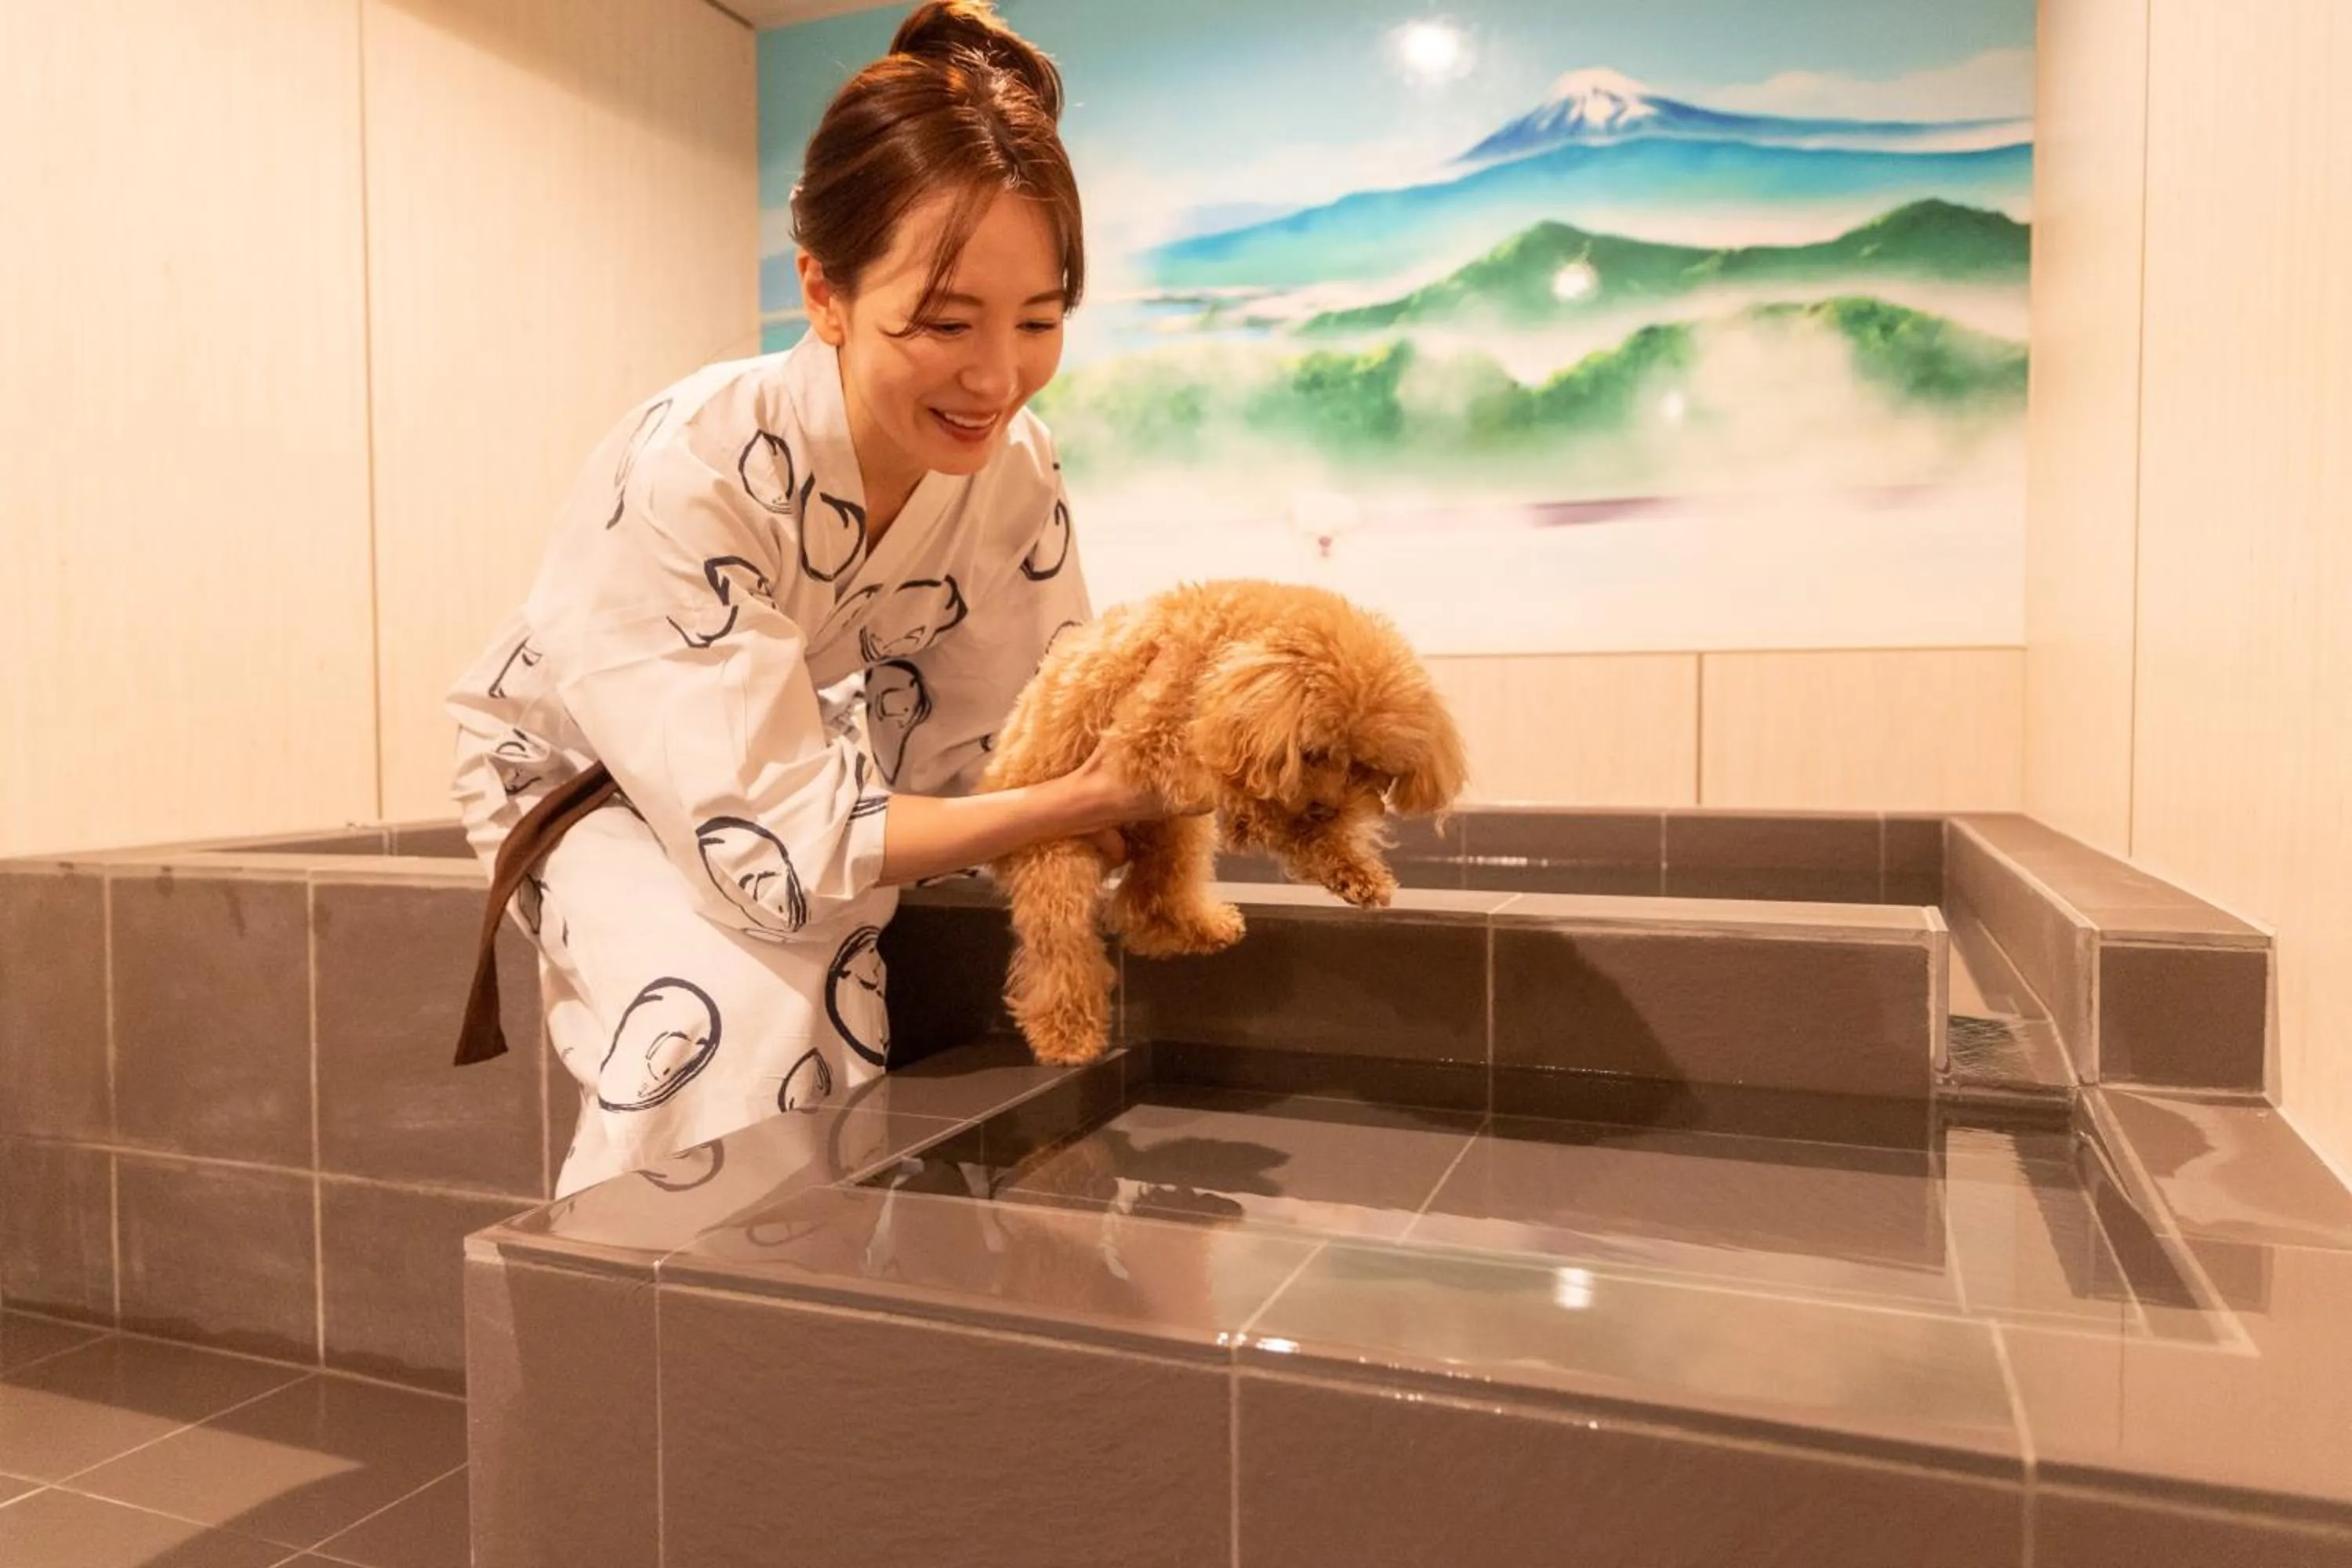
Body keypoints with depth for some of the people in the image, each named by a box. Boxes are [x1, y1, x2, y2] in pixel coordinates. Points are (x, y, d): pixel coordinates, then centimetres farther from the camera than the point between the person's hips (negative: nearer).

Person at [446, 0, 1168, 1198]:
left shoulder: (1018, 471, -19)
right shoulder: (685, 474, -34)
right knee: (746, 1006, -31)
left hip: (828, 786, 5)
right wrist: (1083, 805, -36)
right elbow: (774, 851, -34)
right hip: (598, 795, -5)